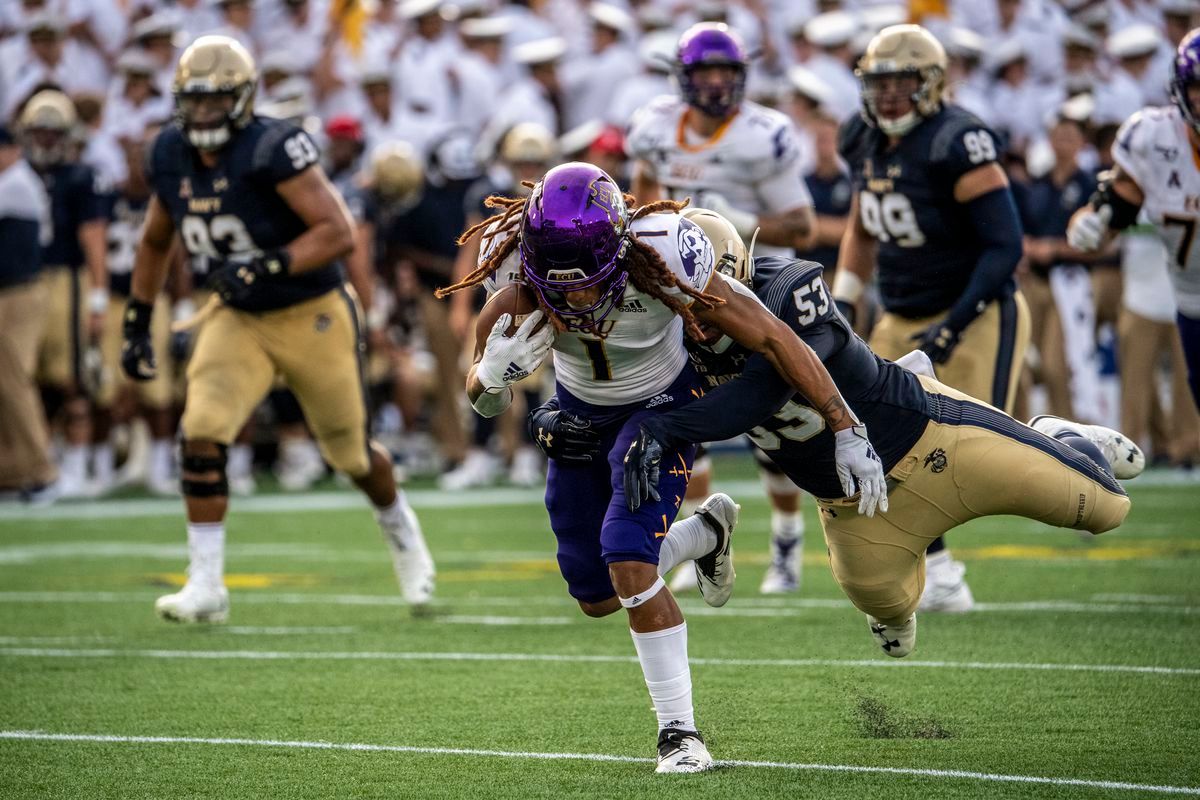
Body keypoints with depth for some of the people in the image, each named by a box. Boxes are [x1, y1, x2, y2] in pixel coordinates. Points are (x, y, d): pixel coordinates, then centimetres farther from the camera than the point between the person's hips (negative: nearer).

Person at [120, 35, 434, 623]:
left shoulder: (274, 149, -25)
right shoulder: (171, 158, -5)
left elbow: (338, 233, -29)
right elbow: (155, 243, 13)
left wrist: (268, 267, -38)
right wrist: (136, 324, 11)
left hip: (313, 317, -4)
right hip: (238, 319, 4)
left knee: (348, 452, 12)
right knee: (202, 433, -17)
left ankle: (402, 532, 44)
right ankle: (206, 585, -11)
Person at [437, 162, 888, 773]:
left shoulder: (660, 259, -37)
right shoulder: (517, 266, -29)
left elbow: (771, 338, -27)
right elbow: (486, 400, -19)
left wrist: (846, 432, -26)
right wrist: (490, 377, -45)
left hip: (660, 408, -4)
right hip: (580, 412, 4)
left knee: (628, 562, -24)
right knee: (596, 597, 10)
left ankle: (679, 731, -9)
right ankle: (706, 532, 38)